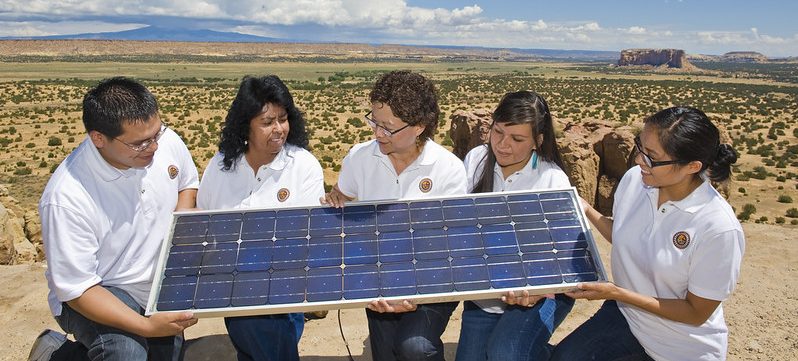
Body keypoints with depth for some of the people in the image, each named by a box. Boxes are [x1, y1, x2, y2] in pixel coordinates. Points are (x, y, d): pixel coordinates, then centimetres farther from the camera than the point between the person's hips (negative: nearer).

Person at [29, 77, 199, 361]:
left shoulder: (167, 141, -17)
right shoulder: (66, 198, -31)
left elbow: (188, 183, 8)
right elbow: (76, 289, -24)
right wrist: (145, 326, -34)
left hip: (161, 285, 6)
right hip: (95, 294, -6)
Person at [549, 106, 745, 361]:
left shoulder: (719, 229, -28)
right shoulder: (635, 178, -13)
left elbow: (696, 314, -17)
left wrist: (616, 293, -23)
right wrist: (587, 211, -8)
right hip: (626, 313, 4)